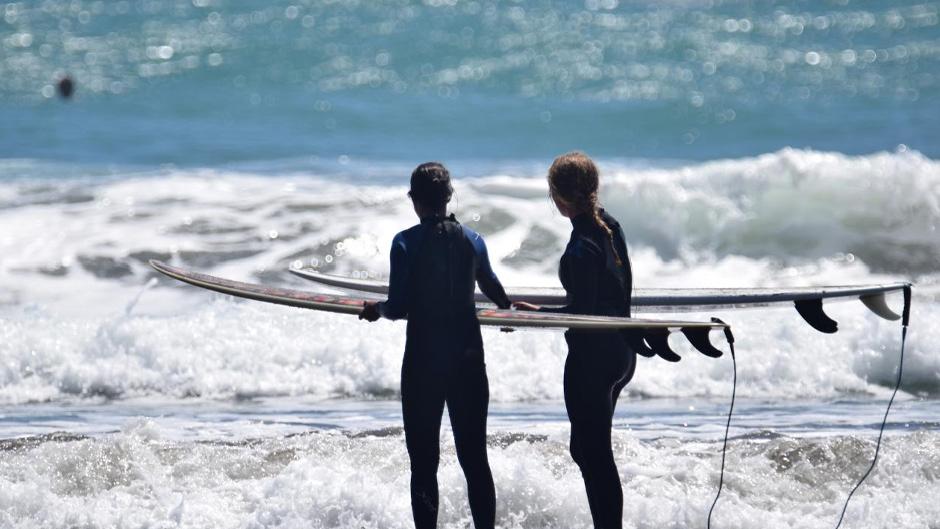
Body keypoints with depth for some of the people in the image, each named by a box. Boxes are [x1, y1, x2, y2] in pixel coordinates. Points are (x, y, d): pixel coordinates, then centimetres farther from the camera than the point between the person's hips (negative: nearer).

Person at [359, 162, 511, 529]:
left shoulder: (406, 243, -11)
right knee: (474, 457, 11)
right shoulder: (471, 240, 2)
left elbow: (398, 307, -13)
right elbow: (491, 286, 22)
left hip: (423, 361, -3)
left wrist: (377, 310, 10)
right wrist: (506, 306, 44)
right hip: (468, 360, 4)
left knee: (423, 460, 4)